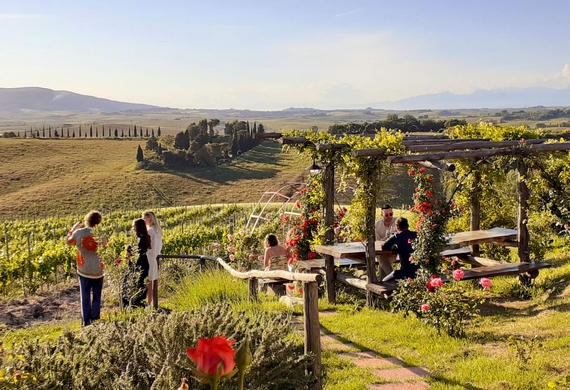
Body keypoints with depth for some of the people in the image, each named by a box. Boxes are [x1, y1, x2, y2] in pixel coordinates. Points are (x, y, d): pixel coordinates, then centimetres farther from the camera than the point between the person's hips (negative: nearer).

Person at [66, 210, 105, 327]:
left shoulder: (79, 232, -10)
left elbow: (69, 241, 11)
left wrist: (73, 229, 24)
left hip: (84, 271, 1)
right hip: (98, 271, -1)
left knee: (85, 297, 11)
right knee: (96, 297, 13)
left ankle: (86, 322, 14)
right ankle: (95, 320, 12)